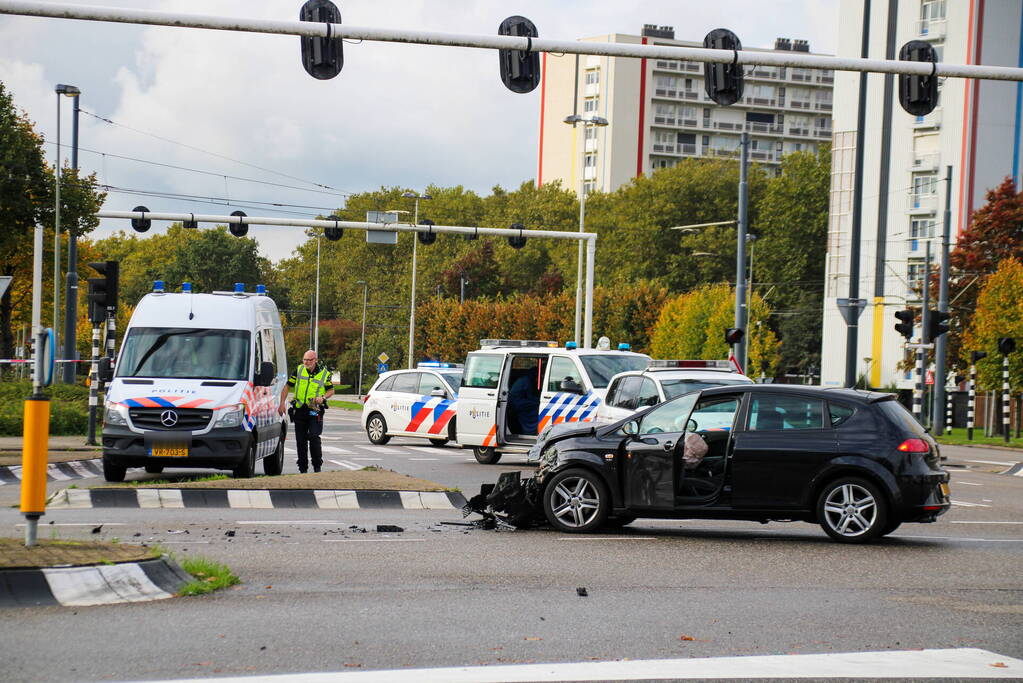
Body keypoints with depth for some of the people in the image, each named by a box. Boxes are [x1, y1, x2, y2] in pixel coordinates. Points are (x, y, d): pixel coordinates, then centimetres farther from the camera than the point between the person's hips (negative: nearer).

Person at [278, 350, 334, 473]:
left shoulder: (324, 373, 3)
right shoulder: (298, 370, 7)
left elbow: (331, 390, 10)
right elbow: (287, 386, 11)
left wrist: (323, 398, -11)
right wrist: (282, 403, 3)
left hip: (315, 411, -3)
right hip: (300, 410, 3)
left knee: (314, 437, -15)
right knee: (301, 441, 5)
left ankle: (317, 466, -3)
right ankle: (303, 469, 14)